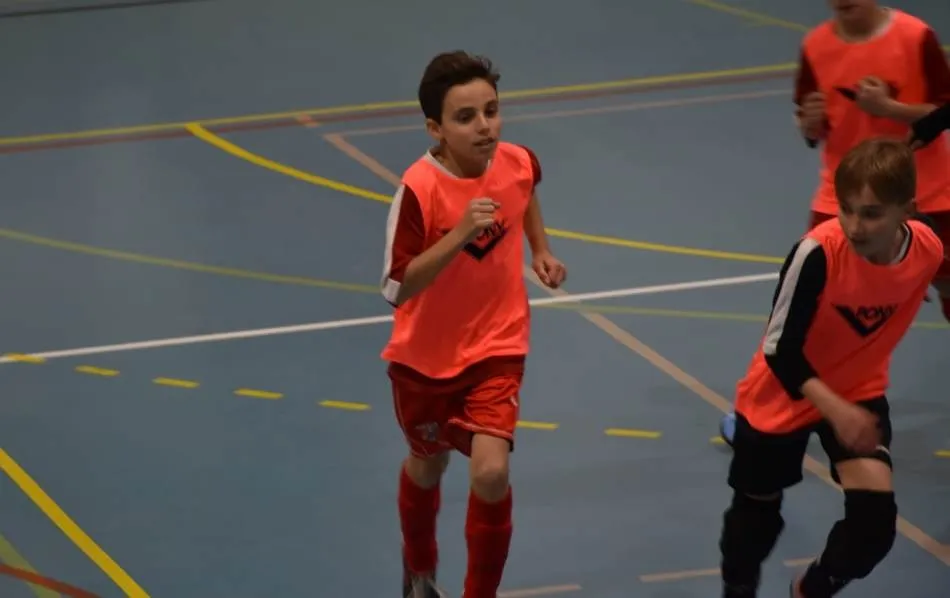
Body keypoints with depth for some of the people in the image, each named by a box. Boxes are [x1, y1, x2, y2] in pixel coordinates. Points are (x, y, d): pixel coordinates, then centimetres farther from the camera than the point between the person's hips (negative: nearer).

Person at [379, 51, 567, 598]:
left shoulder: (518, 162, -13)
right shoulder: (419, 189, -27)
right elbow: (397, 288, -30)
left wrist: (542, 250, 8)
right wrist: (460, 234, -39)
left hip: (496, 350, 1)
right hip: (425, 357, -1)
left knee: (491, 473, -18)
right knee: (428, 466, 22)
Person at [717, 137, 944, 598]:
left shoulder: (929, 249, -21)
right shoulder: (818, 252, -35)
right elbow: (779, 350, -27)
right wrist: (834, 410, -42)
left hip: (858, 389, 3)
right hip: (784, 391, -3)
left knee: (875, 514, -13)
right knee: (758, 512, 13)